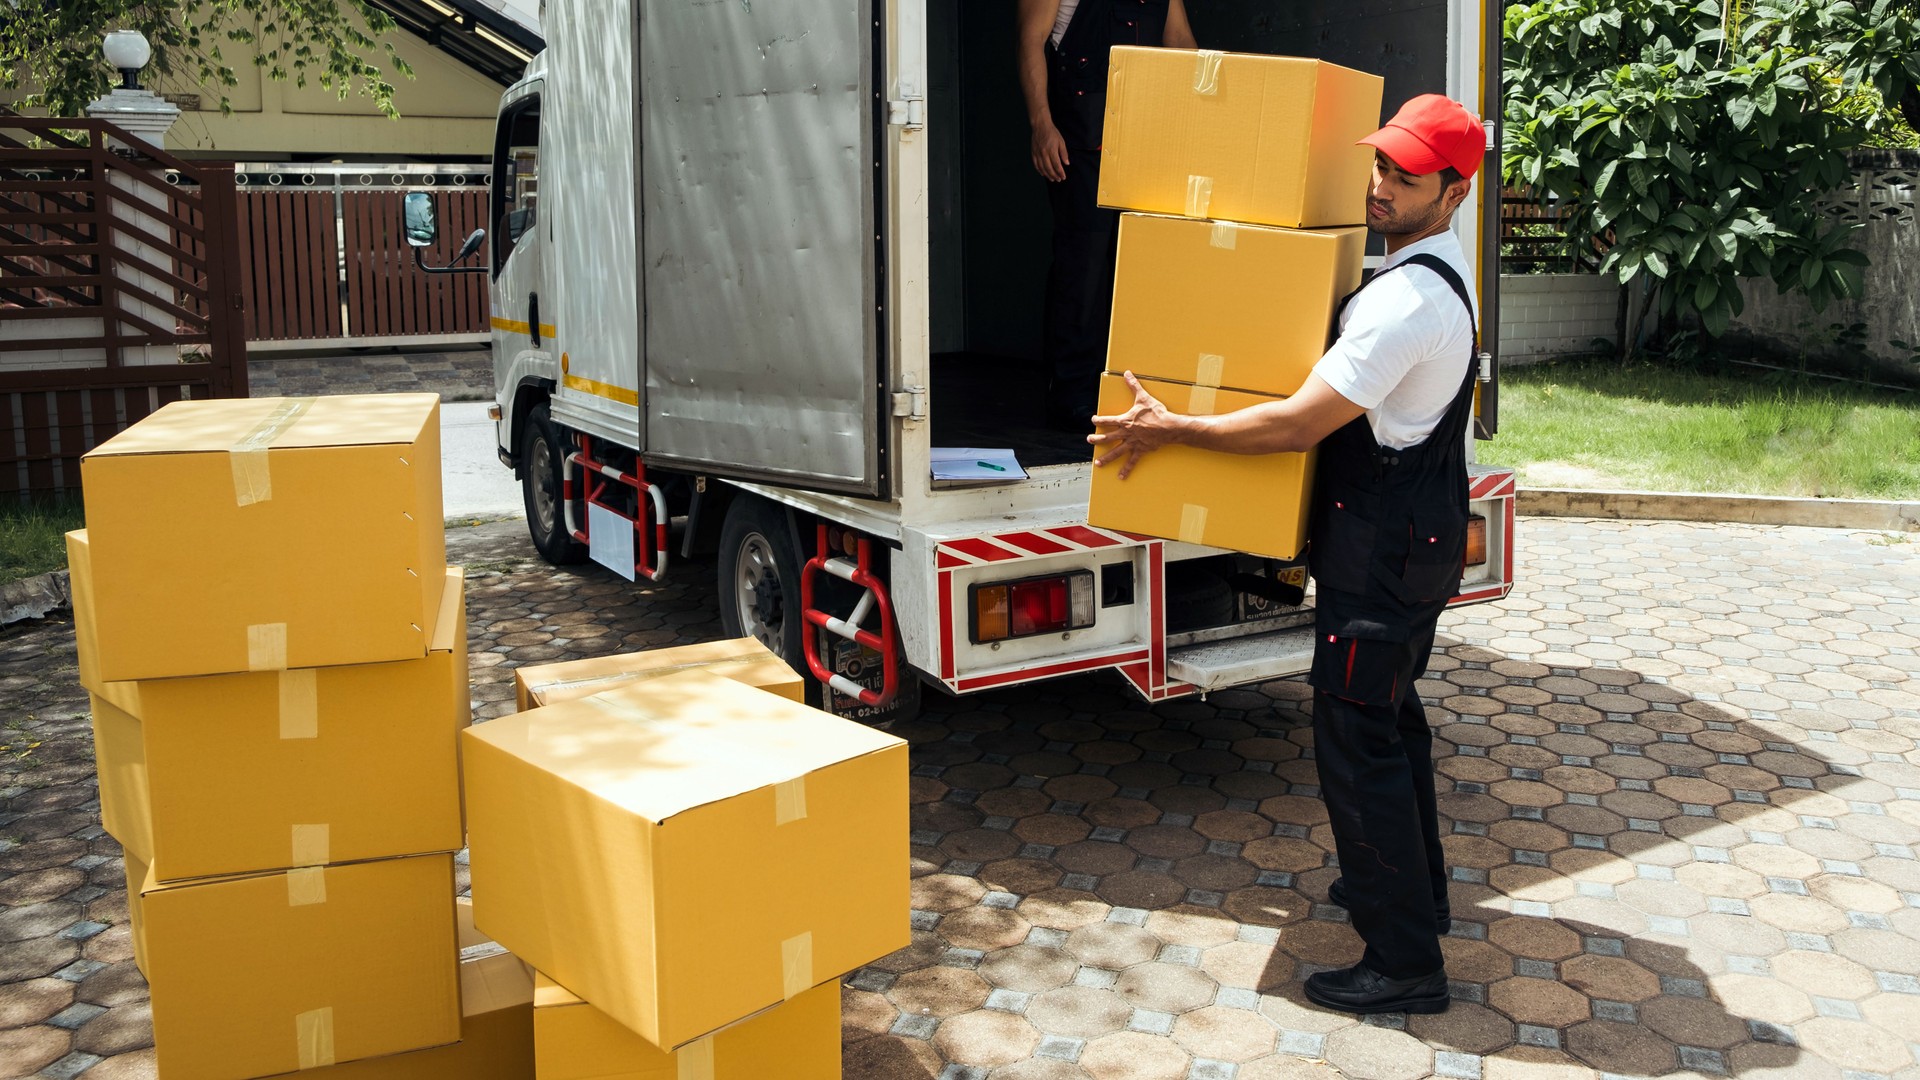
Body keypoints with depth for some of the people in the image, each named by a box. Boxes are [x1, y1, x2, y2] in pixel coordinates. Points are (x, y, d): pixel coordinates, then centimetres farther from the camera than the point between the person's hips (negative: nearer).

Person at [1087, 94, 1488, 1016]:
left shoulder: (1407, 300, -24)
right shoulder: (1437, 272, 11)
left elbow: (1296, 426, -25)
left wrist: (1169, 429, -16)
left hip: (1384, 550, -11)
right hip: (1421, 534, 11)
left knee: (1357, 740, -5)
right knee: (1390, 713, 23)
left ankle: (1404, 963, 4)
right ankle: (1412, 886, 40)